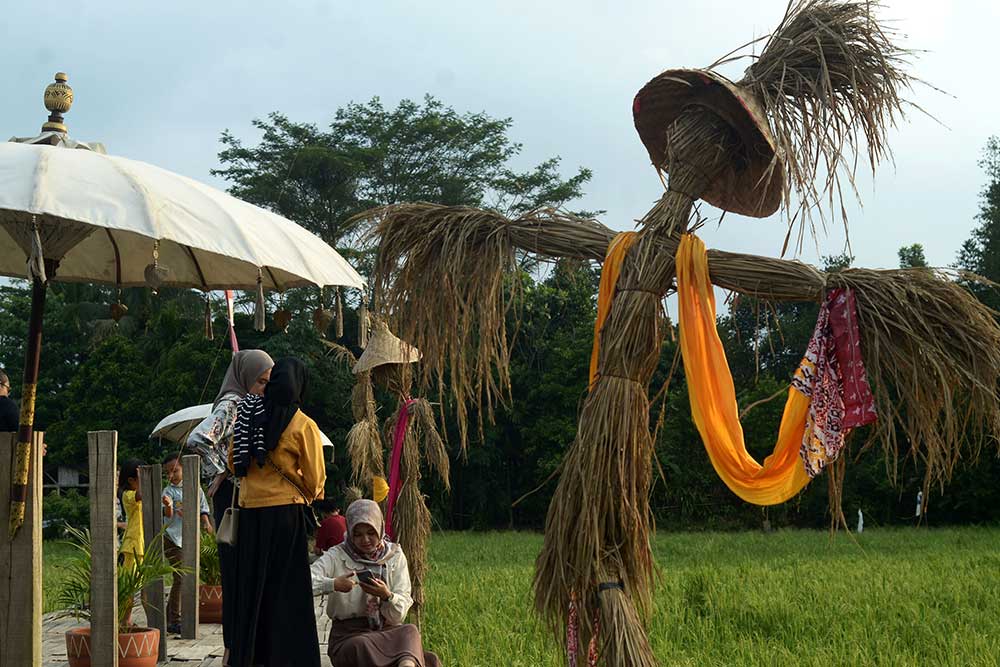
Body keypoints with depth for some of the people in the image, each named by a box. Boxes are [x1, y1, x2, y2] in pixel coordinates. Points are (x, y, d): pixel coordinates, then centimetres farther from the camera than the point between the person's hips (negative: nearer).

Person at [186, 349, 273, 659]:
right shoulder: (230, 405, -12)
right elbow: (198, 439, -27)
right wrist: (219, 473, -15)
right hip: (233, 495, -9)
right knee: (236, 569, -5)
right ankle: (233, 649, 0)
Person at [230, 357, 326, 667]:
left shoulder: (248, 417, 4)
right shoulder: (304, 426, -7)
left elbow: (233, 462, 14)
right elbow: (315, 479, -4)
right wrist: (309, 496, 17)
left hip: (250, 510, 4)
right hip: (286, 511, -4)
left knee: (251, 585, 11)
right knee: (286, 588, 1)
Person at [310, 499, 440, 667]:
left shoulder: (395, 556, 8)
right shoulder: (336, 557, 2)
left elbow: (398, 615, 2)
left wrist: (387, 596, -20)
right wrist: (333, 584, -34)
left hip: (388, 630, 2)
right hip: (348, 634, -1)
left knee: (410, 631, -32)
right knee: (360, 647, -37)